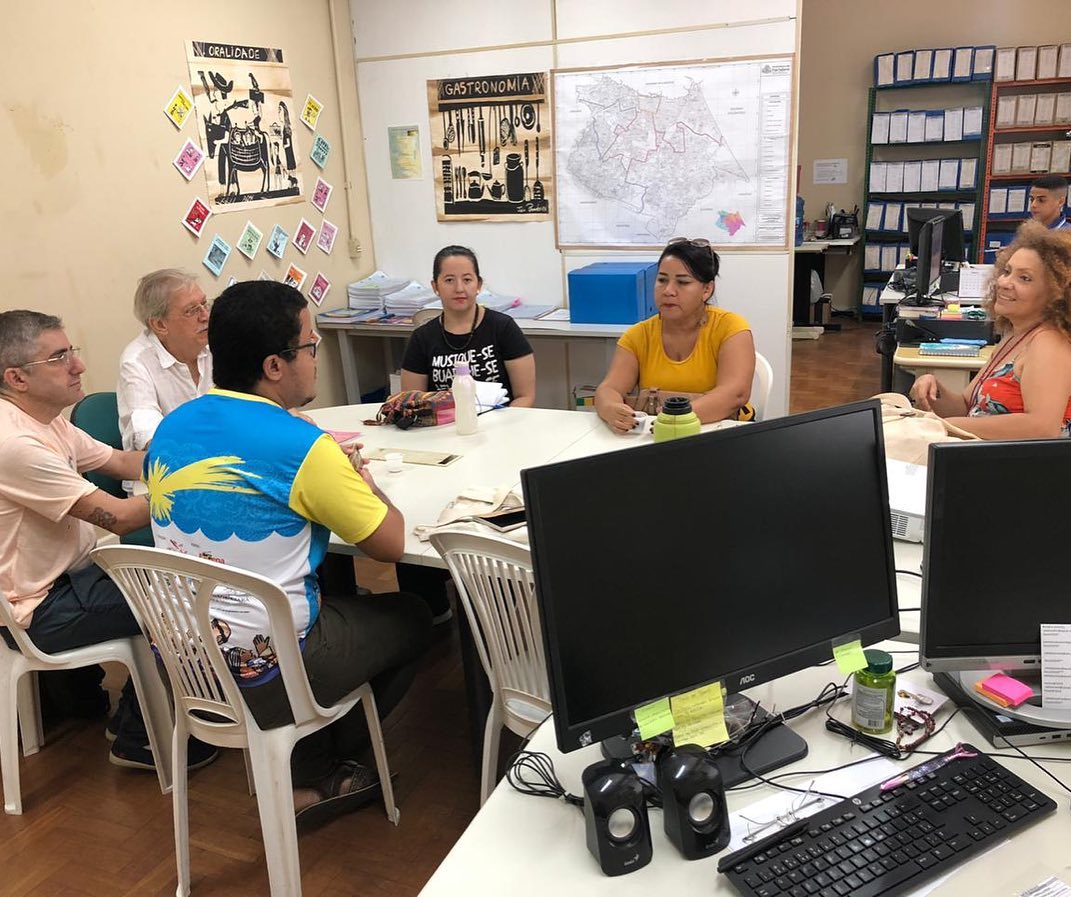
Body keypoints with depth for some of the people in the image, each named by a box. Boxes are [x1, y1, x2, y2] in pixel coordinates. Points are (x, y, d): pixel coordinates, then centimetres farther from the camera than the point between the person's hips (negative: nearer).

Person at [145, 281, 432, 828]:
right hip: (259, 678, -7)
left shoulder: (169, 430, 1)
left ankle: (310, 773, 28)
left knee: (336, 595, 30)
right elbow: (391, 544, -10)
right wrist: (363, 485, 9)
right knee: (411, 619, 16)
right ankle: (315, 774, 23)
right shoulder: (303, 447, -21)